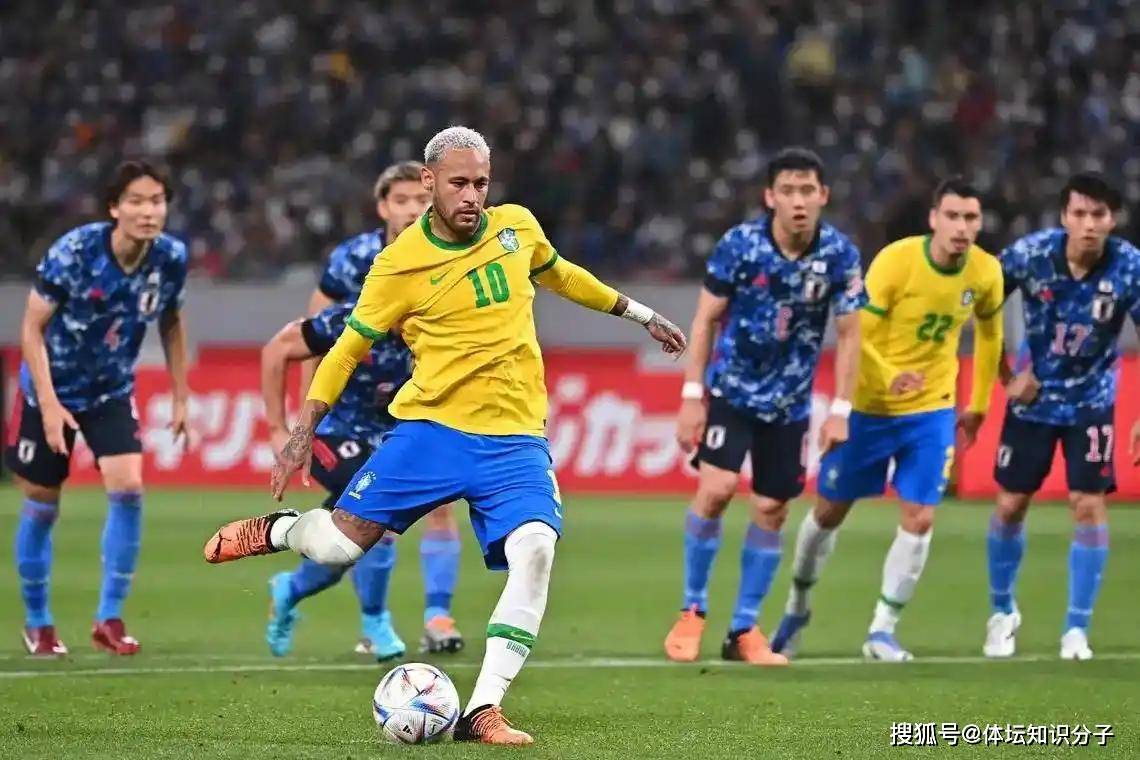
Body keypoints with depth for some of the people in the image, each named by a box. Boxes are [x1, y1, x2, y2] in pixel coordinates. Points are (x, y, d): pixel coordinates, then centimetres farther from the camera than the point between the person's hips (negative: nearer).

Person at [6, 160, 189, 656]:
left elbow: (171, 323, 7)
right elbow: (32, 327, -17)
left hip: (113, 392, 3)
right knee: (41, 506, 5)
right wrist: (49, 404, -23)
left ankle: (110, 618, -4)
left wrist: (180, 397, 7)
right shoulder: (73, 252, -25)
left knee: (127, 489, -16)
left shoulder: (171, 259, -13)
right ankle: (37, 623, 23)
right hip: (51, 390, -3)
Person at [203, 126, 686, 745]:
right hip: (430, 427, -2)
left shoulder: (518, 227, 5)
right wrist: (305, 429, -3)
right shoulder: (400, 265, -6)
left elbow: (557, 273, 27)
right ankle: (276, 529, 32)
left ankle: (483, 712, -21)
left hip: (514, 439, 2)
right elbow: (350, 346, 3)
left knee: (534, 551, -23)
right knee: (339, 545, -8)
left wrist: (639, 313, 34)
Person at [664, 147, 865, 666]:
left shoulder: (840, 255, -11)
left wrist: (840, 410, -5)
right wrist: (692, 395, -9)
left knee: (772, 510, 4)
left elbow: (848, 335, -2)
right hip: (732, 389, -2)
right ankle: (692, 612, -1)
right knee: (715, 489, -18)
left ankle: (744, 630, 15)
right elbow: (706, 318, -6)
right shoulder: (740, 245, -16)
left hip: (790, 401, 2)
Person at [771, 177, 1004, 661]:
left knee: (919, 519, -8)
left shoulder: (986, 273, -8)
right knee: (830, 511, 10)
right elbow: (856, 335, -19)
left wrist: (978, 406, 16)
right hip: (869, 406, -2)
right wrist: (889, 377, -38)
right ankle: (798, 606, 33)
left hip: (932, 409, 2)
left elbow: (989, 334, 12)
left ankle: (883, 631, 5)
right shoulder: (895, 261, -20)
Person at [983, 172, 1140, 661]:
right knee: (1010, 505, 4)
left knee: (1089, 505, -9)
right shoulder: (1029, 254, -19)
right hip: (1033, 397, 1)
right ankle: (1002, 611, 27)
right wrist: (1007, 374, -5)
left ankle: (1077, 628, 3)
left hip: (1091, 402, -1)